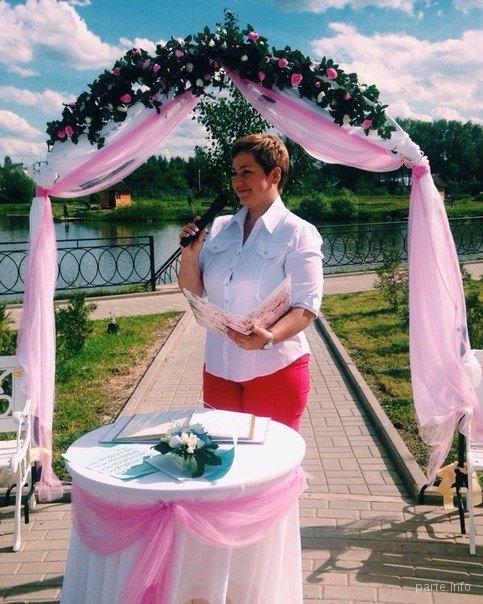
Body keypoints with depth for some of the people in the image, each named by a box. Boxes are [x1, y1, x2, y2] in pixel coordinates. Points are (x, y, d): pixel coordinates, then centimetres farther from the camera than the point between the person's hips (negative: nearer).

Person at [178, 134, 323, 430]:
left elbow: (307, 306, -13)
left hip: (275, 369, -4)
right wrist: (189, 255, -8)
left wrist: (268, 337, -29)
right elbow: (194, 293, 9)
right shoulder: (219, 228, 7)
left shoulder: (298, 233, -8)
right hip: (219, 369, 4)